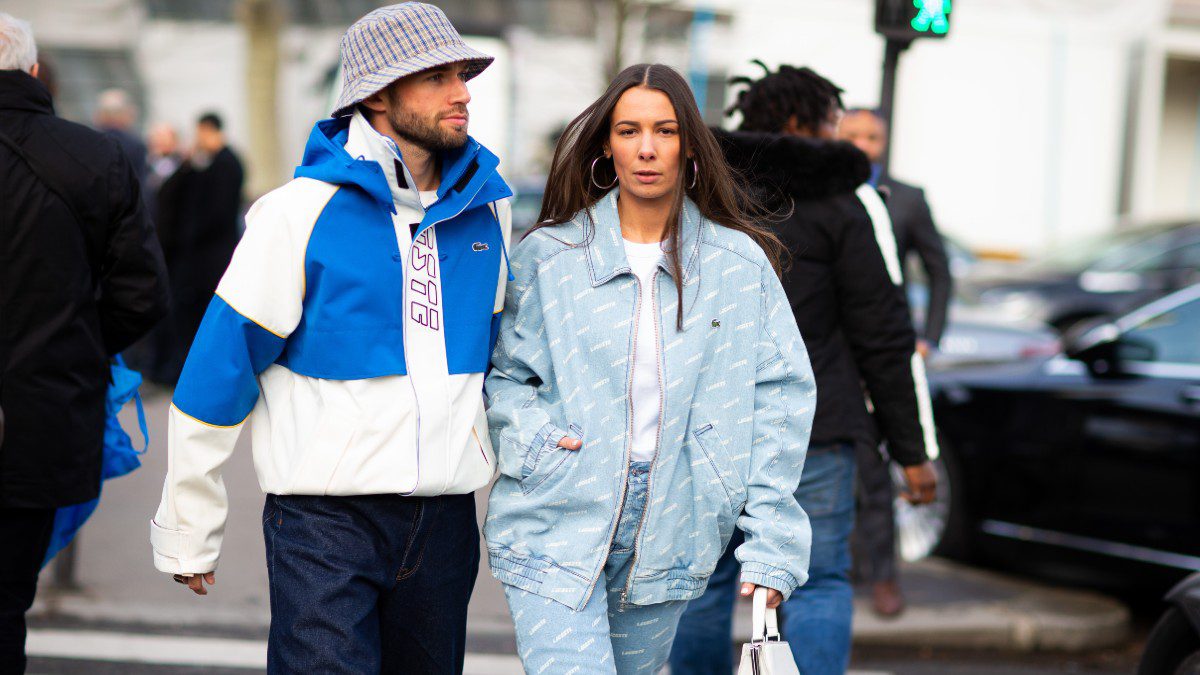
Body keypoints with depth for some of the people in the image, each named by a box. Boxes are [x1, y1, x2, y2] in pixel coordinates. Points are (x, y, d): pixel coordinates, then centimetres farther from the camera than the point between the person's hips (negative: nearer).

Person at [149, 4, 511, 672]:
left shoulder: (485, 209, 6)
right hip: (326, 517, -5)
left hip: (447, 517, 5)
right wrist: (188, 531, -1)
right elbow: (219, 371, -5)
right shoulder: (302, 211, -10)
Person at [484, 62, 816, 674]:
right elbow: (502, 373, 9)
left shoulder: (740, 262, 2)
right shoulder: (547, 255, 1)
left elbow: (780, 395, 1)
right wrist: (532, 439, -12)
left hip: (667, 537, 2)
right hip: (557, 527, -2)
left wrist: (771, 545, -3)